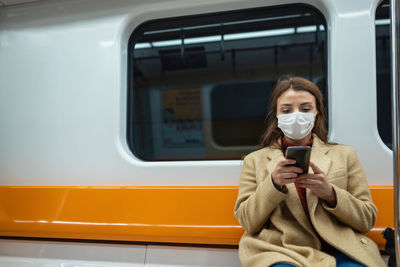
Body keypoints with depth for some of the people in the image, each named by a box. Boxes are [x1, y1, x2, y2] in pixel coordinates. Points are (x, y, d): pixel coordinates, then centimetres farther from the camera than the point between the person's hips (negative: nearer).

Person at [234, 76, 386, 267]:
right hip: (282, 251, -1)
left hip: (339, 250, 1)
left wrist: (330, 193, -10)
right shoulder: (255, 160, 12)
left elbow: (367, 220, 9)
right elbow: (247, 222, 3)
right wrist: (273, 183, -13)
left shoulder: (344, 155, 14)